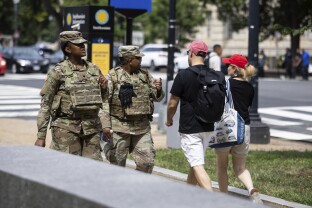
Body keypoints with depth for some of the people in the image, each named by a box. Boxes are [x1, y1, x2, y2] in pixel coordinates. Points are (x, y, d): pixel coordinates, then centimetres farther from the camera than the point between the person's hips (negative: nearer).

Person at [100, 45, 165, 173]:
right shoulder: (113, 76, -4)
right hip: (119, 128, -4)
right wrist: (106, 125, -16)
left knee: (147, 162, 1)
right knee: (117, 164, 4)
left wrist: (158, 90, -8)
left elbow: (158, 97, 16)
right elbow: (104, 102, -9)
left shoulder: (145, 75, 11)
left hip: (142, 128, 4)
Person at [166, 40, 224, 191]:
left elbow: (172, 104, -7)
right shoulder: (215, 75, 2)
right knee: (195, 163, 21)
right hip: (208, 128, 6)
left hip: (189, 129, -6)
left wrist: (169, 119, 11)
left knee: (198, 166, -10)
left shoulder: (183, 75, -12)